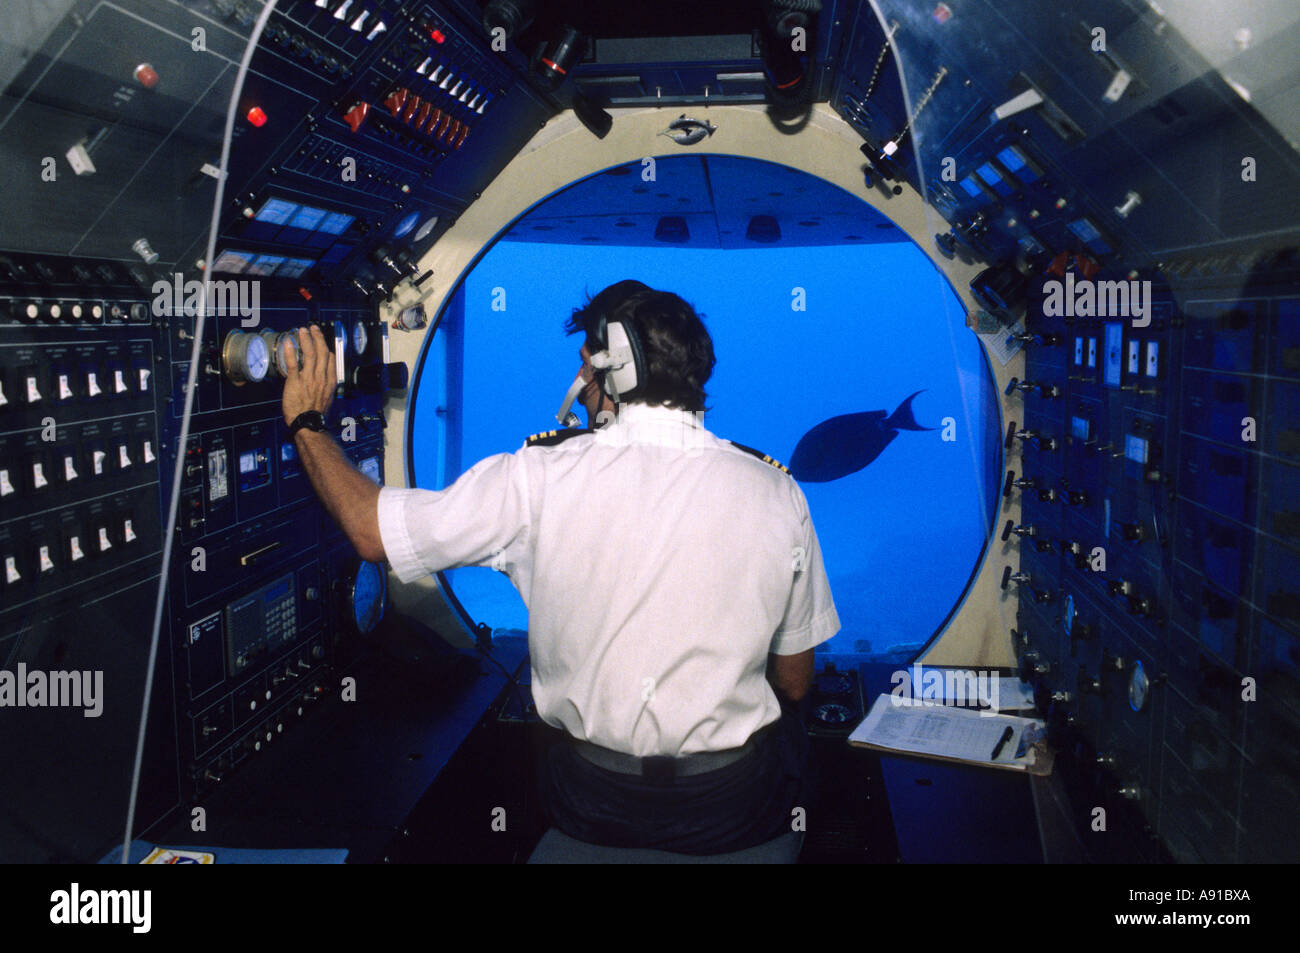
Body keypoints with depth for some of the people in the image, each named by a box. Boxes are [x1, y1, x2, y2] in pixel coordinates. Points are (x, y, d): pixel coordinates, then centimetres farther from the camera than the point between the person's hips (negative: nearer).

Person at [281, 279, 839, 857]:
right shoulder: (776, 493, -10)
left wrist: (305, 421, 7)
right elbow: (794, 684, -1)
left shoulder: (541, 477, -16)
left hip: (590, 809, 0)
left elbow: (372, 531, -8)